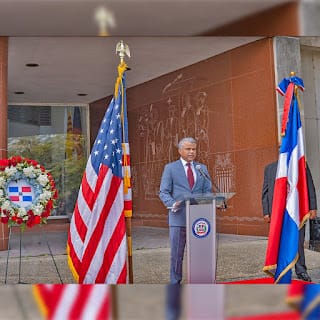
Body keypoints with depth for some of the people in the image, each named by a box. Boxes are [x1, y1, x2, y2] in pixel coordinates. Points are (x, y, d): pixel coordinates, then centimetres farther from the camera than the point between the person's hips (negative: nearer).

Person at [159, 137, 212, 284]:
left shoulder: (202, 168, 14)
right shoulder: (170, 168, 5)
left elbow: (208, 190, 12)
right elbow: (163, 192, 0)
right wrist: (173, 204, -18)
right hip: (178, 217, -3)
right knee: (177, 254, 3)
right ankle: (175, 283, 12)